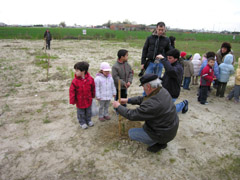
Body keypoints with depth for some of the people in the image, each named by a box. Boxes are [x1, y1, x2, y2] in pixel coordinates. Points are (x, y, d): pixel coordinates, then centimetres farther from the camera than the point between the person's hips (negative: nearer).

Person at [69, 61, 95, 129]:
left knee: (88, 111, 21)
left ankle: (88, 120, 45)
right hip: (80, 101, -2)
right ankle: (82, 122, 39)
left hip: (88, 100, 2)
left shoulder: (90, 79, -14)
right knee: (81, 113, 16)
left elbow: (93, 88, 2)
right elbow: (72, 91, -13)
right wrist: (72, 101, -11)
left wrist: (93, 96, 11)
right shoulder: (75, 81, -20)